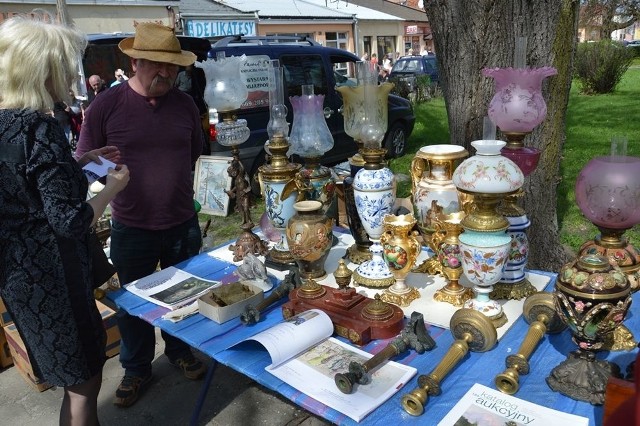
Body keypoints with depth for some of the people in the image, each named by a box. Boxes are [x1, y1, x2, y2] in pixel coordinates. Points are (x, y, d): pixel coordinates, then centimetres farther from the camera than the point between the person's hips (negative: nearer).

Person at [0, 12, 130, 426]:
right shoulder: (39, 128, -23)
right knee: (84, 379, 10)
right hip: (50, 273, -9)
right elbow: (70, 221, -25)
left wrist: (79, 161, 11)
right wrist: (113, 187, -10)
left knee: (74, 372, 27)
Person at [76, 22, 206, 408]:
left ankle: (180, 351, 45)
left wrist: (174, 186, 8)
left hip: (183, 225, 3)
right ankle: (136, 370, 37)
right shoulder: (107, 105, -9)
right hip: (131, 230, -2)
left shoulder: (185, 104, 0)